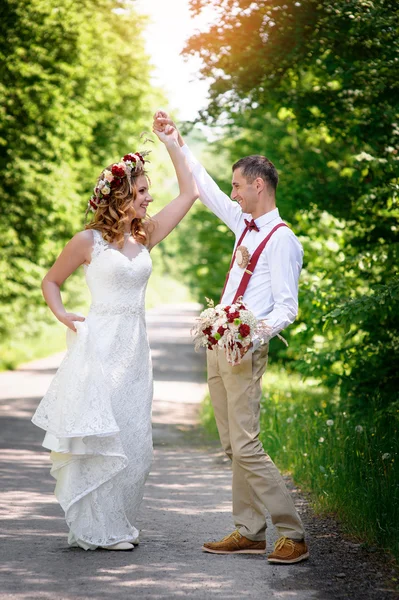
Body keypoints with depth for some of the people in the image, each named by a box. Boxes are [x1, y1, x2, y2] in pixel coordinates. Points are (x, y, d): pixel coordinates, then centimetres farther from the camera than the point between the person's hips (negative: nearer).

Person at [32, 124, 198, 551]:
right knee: (99, 438, -5)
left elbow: (188, 194, 14)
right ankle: (97, 530, 2)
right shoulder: (88, 241, -2)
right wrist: (62, 315, -6)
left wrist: (172, 146, 13)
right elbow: (51, 281, 10)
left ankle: (119, 524, 16)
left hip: (134, 348, 6)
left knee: (133, 441, 6)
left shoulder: (145, 236, 11)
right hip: (100, 345, -5)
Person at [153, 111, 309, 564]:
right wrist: (175, 141, 27)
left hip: (245, 349, -9)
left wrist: (255, 334, -31)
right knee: (233, 446, 9)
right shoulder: (246, 224, 12)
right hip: (218, 345, 9)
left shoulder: (280, 239, -12)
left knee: (245, 446, -12)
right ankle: (249, 532, 14)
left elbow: (288, 308, -16)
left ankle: (292, 535, -6)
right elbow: (204, 188, 25)